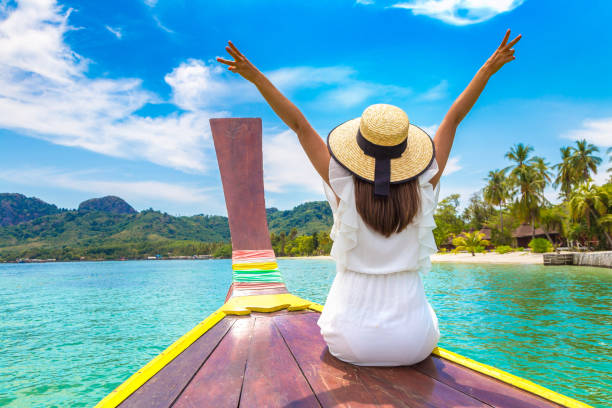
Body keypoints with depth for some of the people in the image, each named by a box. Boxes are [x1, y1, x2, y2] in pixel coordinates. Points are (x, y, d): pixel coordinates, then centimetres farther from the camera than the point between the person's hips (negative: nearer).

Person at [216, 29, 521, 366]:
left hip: (352, 341, 0)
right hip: (412, 344, 0)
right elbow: (454, 118, -2)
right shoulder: (422, 189, -13)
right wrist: (490, 67, 8)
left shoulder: (344, 188, -16)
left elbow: (298, 124, -11)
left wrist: (255, 76, -8)